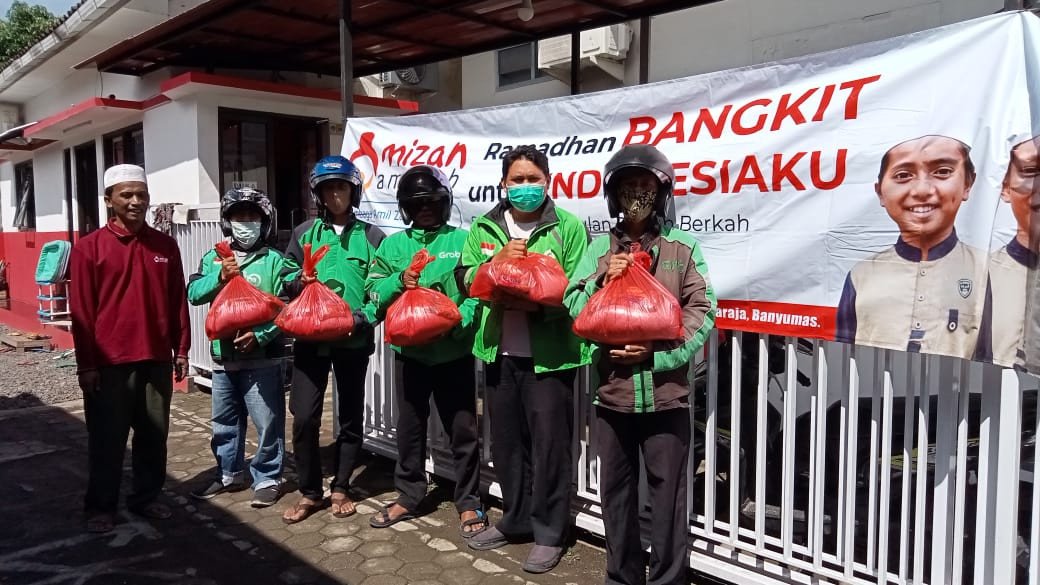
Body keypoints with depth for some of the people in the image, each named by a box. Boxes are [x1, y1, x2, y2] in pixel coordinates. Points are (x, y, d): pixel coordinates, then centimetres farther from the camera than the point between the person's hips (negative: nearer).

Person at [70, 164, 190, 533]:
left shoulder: (165, 246, 6)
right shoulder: (89, 247, -4)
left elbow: (178, 302, 8)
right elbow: (81, 311, -4)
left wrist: (181, 350, 7)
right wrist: (87, 363, -6)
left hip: (157, 359, 3)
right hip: (109, 363, -3)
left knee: (153, 435, 11)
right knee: (107, 439, 8)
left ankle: (146, 497, 27)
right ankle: (101, 506, 23)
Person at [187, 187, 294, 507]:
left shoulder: (274, 260, -5)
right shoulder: (213, 258, 8)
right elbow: (193, 294, -1)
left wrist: (260, 335, -21)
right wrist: (219, 277, -17)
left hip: (262, 358, -5)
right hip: (223, 357, 5)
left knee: (267, 423, 2)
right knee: (224, 422, 17)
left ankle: (267, 479, 16)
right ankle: (229, 474, 34)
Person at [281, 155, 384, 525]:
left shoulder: (371, 236, 2)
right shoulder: (304, 233, 7)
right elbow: (285, 281, 8)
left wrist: (363, 317, -17)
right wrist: (298, 284, -14)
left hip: (354, 339, 0)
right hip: (310, 337, 1)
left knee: (350, 418, 9)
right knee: (304, 417, -3)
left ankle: (340, 488, 26)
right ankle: (310, 492, 16)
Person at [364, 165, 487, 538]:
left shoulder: (462, 240, -1)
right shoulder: (393, 244, 7)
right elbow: (373, 291, 0)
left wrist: (459, 321, -23)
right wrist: (399, 281, -18)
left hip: (453, 350, -2)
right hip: (409, 349, 3)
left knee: (462, 429, 5)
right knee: (410, 427, 14)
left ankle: (468, 503, 20)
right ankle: (408, 497, 30)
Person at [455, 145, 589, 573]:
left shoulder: (568, 226, -4)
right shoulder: (484, 227, 10)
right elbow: (465, 277, 6)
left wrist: (538, 305, -21)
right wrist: (497, 260, -12)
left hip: (548, 353, -4)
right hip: (499, 351, 5)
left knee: (549, 443, 3)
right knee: (506, 441, 16)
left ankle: (549, 532, 20)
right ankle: (516, 520, 34)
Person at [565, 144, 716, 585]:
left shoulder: (683, 247, 1)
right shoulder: (600, 248, 8)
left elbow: (701, 310, -4)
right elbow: (574, 310, 5)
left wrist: (657, 351, -15)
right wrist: (602, 279, -12)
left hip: (666, 392, -2)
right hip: (612, 390, 3)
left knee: (667, 492, 6)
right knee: (616, 490, 14)